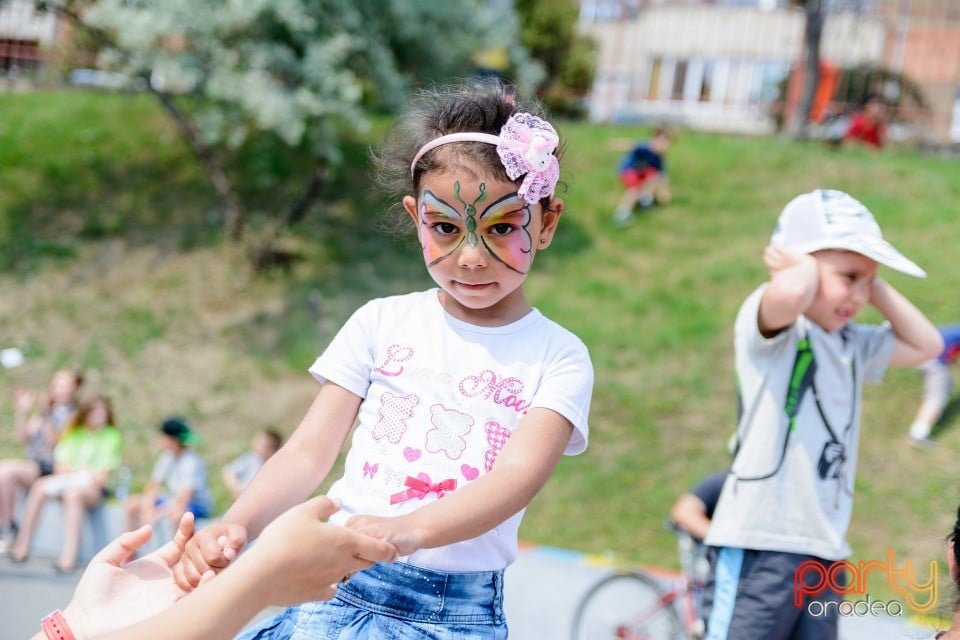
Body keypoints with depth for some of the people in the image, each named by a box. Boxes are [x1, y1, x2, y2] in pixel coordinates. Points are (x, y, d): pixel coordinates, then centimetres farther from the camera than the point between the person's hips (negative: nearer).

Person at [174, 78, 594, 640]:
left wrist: (407, 531, -34)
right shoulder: (382, 323, 8)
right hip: (343, 593, 2)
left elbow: (518, 475, -14)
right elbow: (309, 451, 3)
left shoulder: (557, 356, 1)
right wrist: (234, 527, -17)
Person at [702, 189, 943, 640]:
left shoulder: (853, 344, 16)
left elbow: (926, 344, 24)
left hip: (826, 551, 8)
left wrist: (876, 287, 13)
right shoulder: (766, 318, -9)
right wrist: (804, 264, -9)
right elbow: (790, 293, -32)